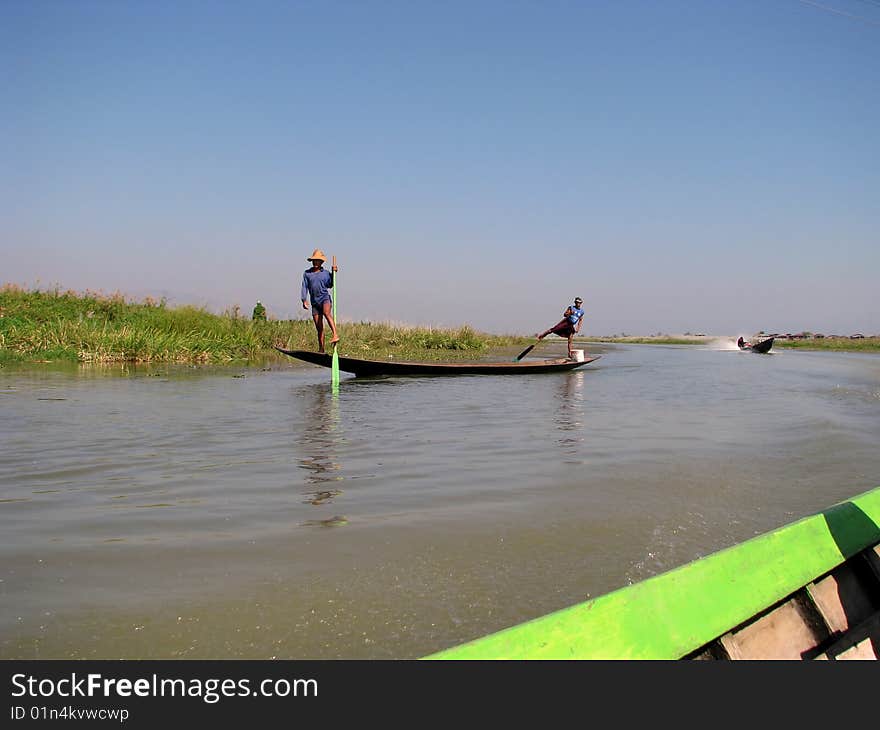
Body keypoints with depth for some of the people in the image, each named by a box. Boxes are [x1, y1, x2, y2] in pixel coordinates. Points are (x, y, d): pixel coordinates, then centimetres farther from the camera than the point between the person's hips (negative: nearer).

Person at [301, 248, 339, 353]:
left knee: (326, 313, -36)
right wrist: (304, 300, -5)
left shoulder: (326, 273, 6)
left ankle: (335, 334, -46)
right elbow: (304, 287, 5)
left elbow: (330, 285, 11)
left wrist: (333, 273, 2)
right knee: (319, 327, 3)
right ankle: (321, 349, 12)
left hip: (325, 298, -2)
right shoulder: (307, 273, 8)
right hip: (315, 302, 2)